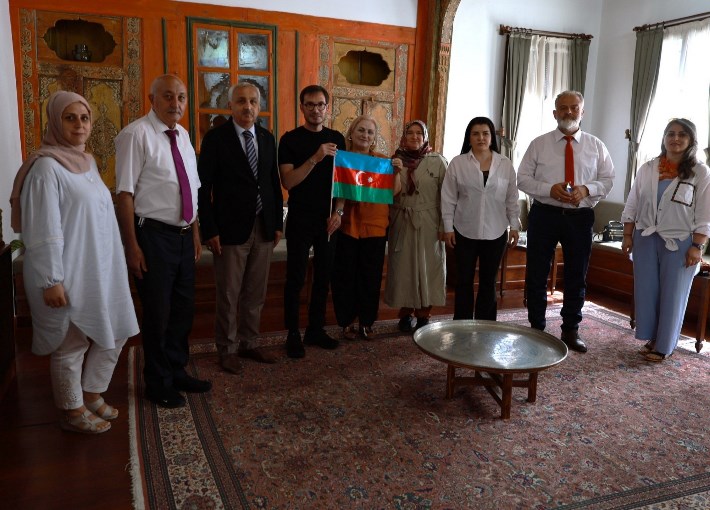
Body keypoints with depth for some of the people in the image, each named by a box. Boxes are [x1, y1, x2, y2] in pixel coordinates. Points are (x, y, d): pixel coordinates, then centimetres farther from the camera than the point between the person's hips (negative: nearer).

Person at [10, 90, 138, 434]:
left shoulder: (87, 161, 11)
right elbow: (43, 231, -18)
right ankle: (72, 411, 25)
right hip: (68, 275, -8)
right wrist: (51, 281, -20)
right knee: (71, 344, 6)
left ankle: (92, 395, 35)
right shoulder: (46, 167, -15)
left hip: (100, 270, 8)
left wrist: (114, 264, 18)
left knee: (113, 335, 15)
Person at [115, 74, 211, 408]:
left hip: (184, 235, 7)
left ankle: (177, 372, 36)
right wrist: (132, 246, -18)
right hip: (153, 235, -7)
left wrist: (195, 232, 15)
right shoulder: (136, 134, -12)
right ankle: (158, 384, 25)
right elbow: (125, 193, -15)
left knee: (184, 308, 17)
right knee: (158, 314, 5)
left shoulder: (182, 136, 11)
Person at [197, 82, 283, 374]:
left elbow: (274, 183, 13)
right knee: (229, 295, 4)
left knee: (255, 294, 12)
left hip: (264, 229, 5)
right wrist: (209, 230, -11)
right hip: (231, 229, -4)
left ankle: (249, 343, 26)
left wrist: (278, 222, 9)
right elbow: (203, 187, -6)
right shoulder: (216, 138, -4)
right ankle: (227, 350, 19)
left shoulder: (267, 138, 10)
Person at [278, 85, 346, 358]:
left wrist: (338, 212, -1)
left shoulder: (336, 138, 7)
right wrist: (316, 158, -25)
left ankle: (316, 329, 23)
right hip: (300, 219, -4)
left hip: (328, 220, 4)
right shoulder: (290, 139, -5)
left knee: (323, 276, 10)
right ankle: (293, 334, 13)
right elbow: (288, 181, -14)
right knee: (295, 278, 3)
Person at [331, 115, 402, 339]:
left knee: (371, 276, 8)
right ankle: (347, 322, 19)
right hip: (347, 225, 0)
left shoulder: (383, 160, 3)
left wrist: (397, 171, -13)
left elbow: (394, 192, 0)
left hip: (375, 226, 1)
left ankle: (367, 322, 22)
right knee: (345, 276, 4)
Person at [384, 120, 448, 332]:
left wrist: (444, 225, -8)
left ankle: (424, 315, 16)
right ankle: (406, 313, 20)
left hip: (429, 225, -2)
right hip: (402, 224, 2)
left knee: (427, 267, 4)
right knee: (403, 267, 6)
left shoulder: (438, 161, -2)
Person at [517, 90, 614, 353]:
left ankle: (570, 331, 26)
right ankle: (537, 328, 21)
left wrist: (586, 189, -15)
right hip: (544, 214, -1)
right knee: (537, 275, 5)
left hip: (580, 216, 2)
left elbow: (607, 180, 6)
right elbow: (522, 178, -1)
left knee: (577, 276, 10)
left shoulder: (596, 146, 6)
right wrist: (550, 189, -17)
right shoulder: (539, 144, 1)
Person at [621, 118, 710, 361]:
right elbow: (632, 205, 7)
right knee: (646, 290, 8)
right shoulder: (647, 169, 5)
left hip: (679, 242, -3)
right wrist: (628, 236, 2)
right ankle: (651, 338, 24)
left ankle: (664, 345, 18)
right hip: (646, 239, 3)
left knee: (672, 295, 5)